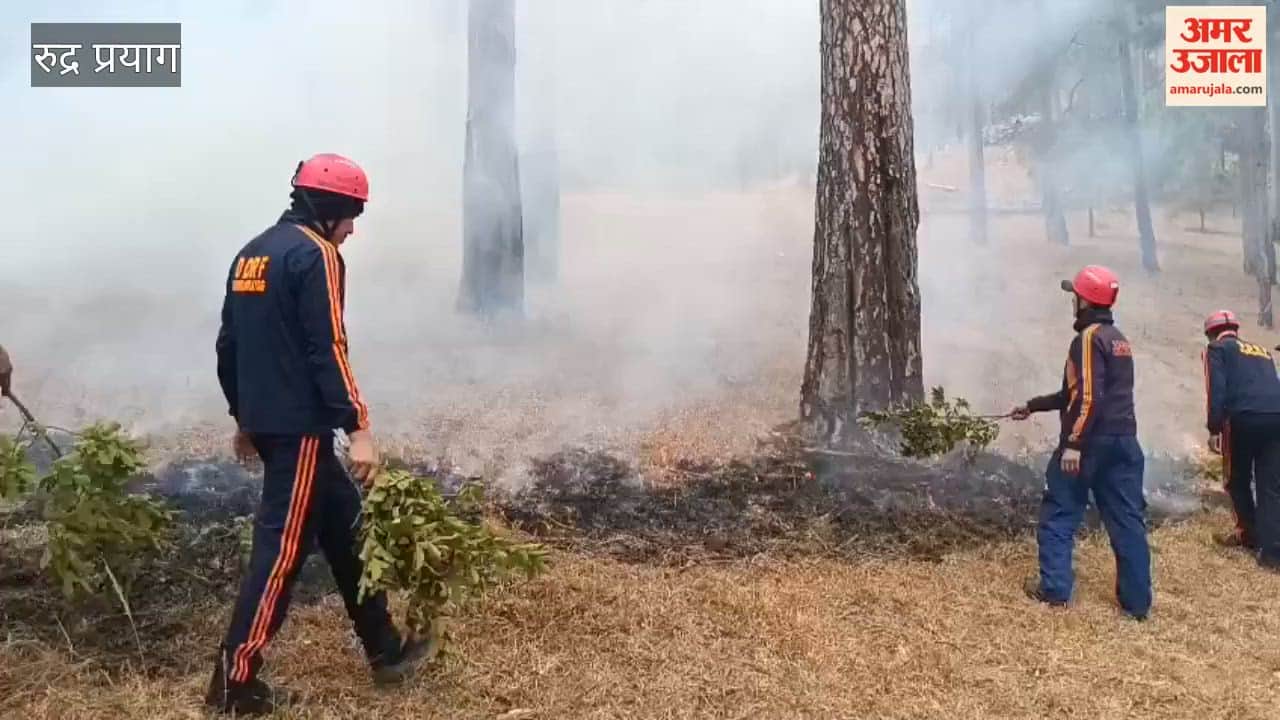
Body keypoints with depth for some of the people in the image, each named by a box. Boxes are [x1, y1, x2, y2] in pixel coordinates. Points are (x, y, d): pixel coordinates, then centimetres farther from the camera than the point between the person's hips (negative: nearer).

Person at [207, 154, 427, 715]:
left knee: (343, 523, 15)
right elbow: (326, 349, -19)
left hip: (265, 421, 10)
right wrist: (358, 427, -18)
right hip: (300, 426, -10)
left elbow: (229, 344, 19)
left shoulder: (253, 252, 16)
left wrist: (243, 417, 25)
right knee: (282, 546, -2)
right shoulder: (315, 253, -11)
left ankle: (384, 650, 24)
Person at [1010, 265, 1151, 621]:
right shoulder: (1119, 339, 19)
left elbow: (1088, 397, -21)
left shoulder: (1089, 338, -11)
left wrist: (1073, 443, -22)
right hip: (1124, 441, 8)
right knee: (1127, 518, 8)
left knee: (1059, 512, 4)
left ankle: (1054, 588, 6)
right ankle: (1137, 600, 11)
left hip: (1091, 442, -8)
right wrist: (1033, 406, 29)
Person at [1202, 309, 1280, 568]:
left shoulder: (1217, 349, 11)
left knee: (1237, 479, 16)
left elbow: (1216, 390, -2)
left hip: (1244, 418, -4)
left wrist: (1213, 429, -3)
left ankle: (1250, 534, 28)